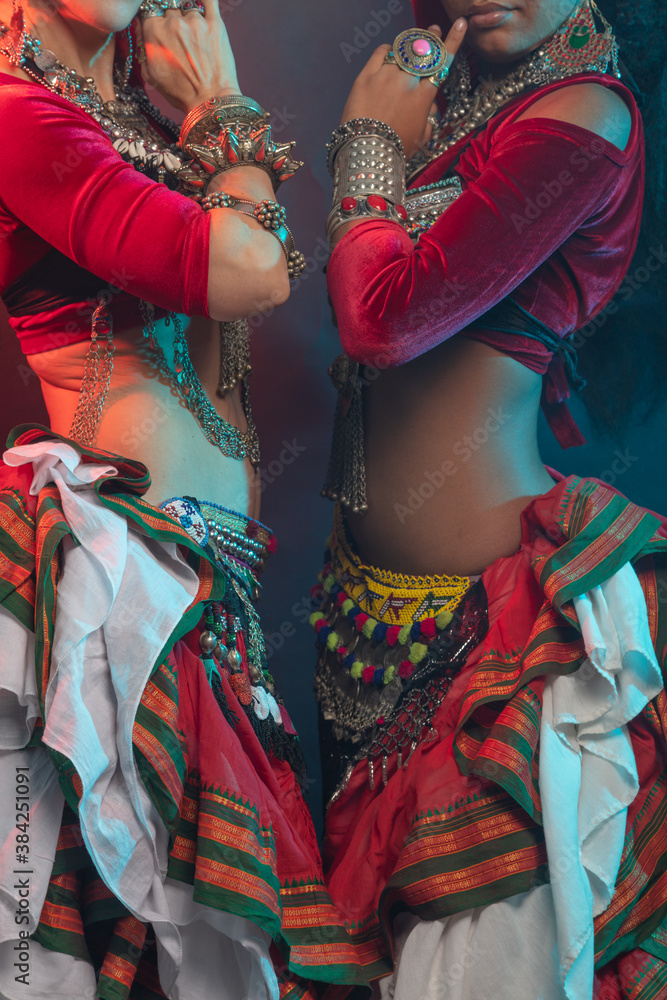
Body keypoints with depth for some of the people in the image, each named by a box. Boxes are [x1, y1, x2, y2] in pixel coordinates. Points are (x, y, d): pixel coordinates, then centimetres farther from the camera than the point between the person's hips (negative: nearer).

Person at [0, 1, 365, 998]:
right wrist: (227, 107, -1)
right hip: (122, 555, -9)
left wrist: (204, 112, 12)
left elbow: (273, 273, 10)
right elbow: (245, 270, -16)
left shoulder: (147, 119, 19)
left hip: (201, 567, 9)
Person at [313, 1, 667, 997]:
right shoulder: (452, 102, 13)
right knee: (377, 891, 20)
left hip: (489, 598, -8)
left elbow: (388, 316, -18)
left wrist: (375, 143, -6)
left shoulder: (586, 112, -12)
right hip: (372, 576, 9)